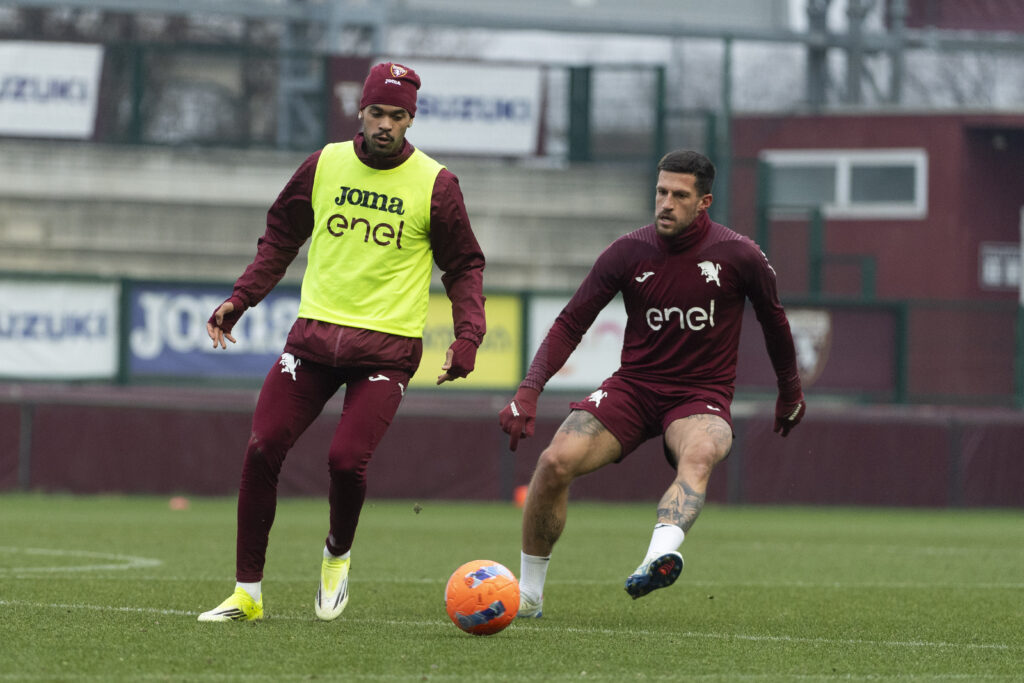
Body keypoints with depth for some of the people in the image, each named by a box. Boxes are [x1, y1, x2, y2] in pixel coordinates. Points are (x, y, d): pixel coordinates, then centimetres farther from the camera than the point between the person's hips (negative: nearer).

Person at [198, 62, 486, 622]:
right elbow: (280, 238, 16)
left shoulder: (434, 185, -2)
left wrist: (467, 336, -8)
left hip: (387, 345, -3)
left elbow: (464, 266, 6)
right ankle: (247, 592, 4)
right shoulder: (323, 166, 4)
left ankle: (338, 554, 16)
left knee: (346, 459, -18)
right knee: (262, 450, -8)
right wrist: (239, 300, 5)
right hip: (315, 333, 3)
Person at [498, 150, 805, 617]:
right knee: (555, 462, -20)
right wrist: (528, 393, -13)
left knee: (699, 455, -38)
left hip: (702, 396, -2)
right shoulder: (628, 253, -4)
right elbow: (569, 325, -1)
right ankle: (527, 595, -2)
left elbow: (773, 319, 13)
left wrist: (790, 391, 24)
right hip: (633, 386, 2)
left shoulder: (738, 256, -7)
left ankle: (661, 555, -66)